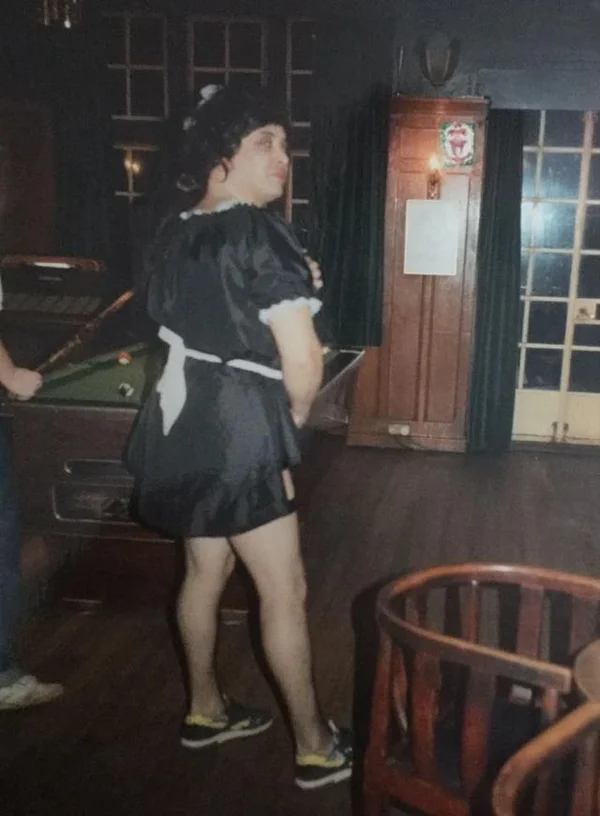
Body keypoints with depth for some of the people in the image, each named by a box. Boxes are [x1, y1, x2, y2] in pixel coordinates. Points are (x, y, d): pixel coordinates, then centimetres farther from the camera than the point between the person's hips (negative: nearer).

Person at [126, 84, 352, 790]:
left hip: (185, 416, 9)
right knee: (285, 590, 3)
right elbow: (302, 360, -19)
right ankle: (315, 748, 17)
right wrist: (291, 421, -1)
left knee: (205, 569, 21)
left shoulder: (172, 230, 8)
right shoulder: (258, 234, -17)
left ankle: (205, 710, 37)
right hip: (238, 426, -9)